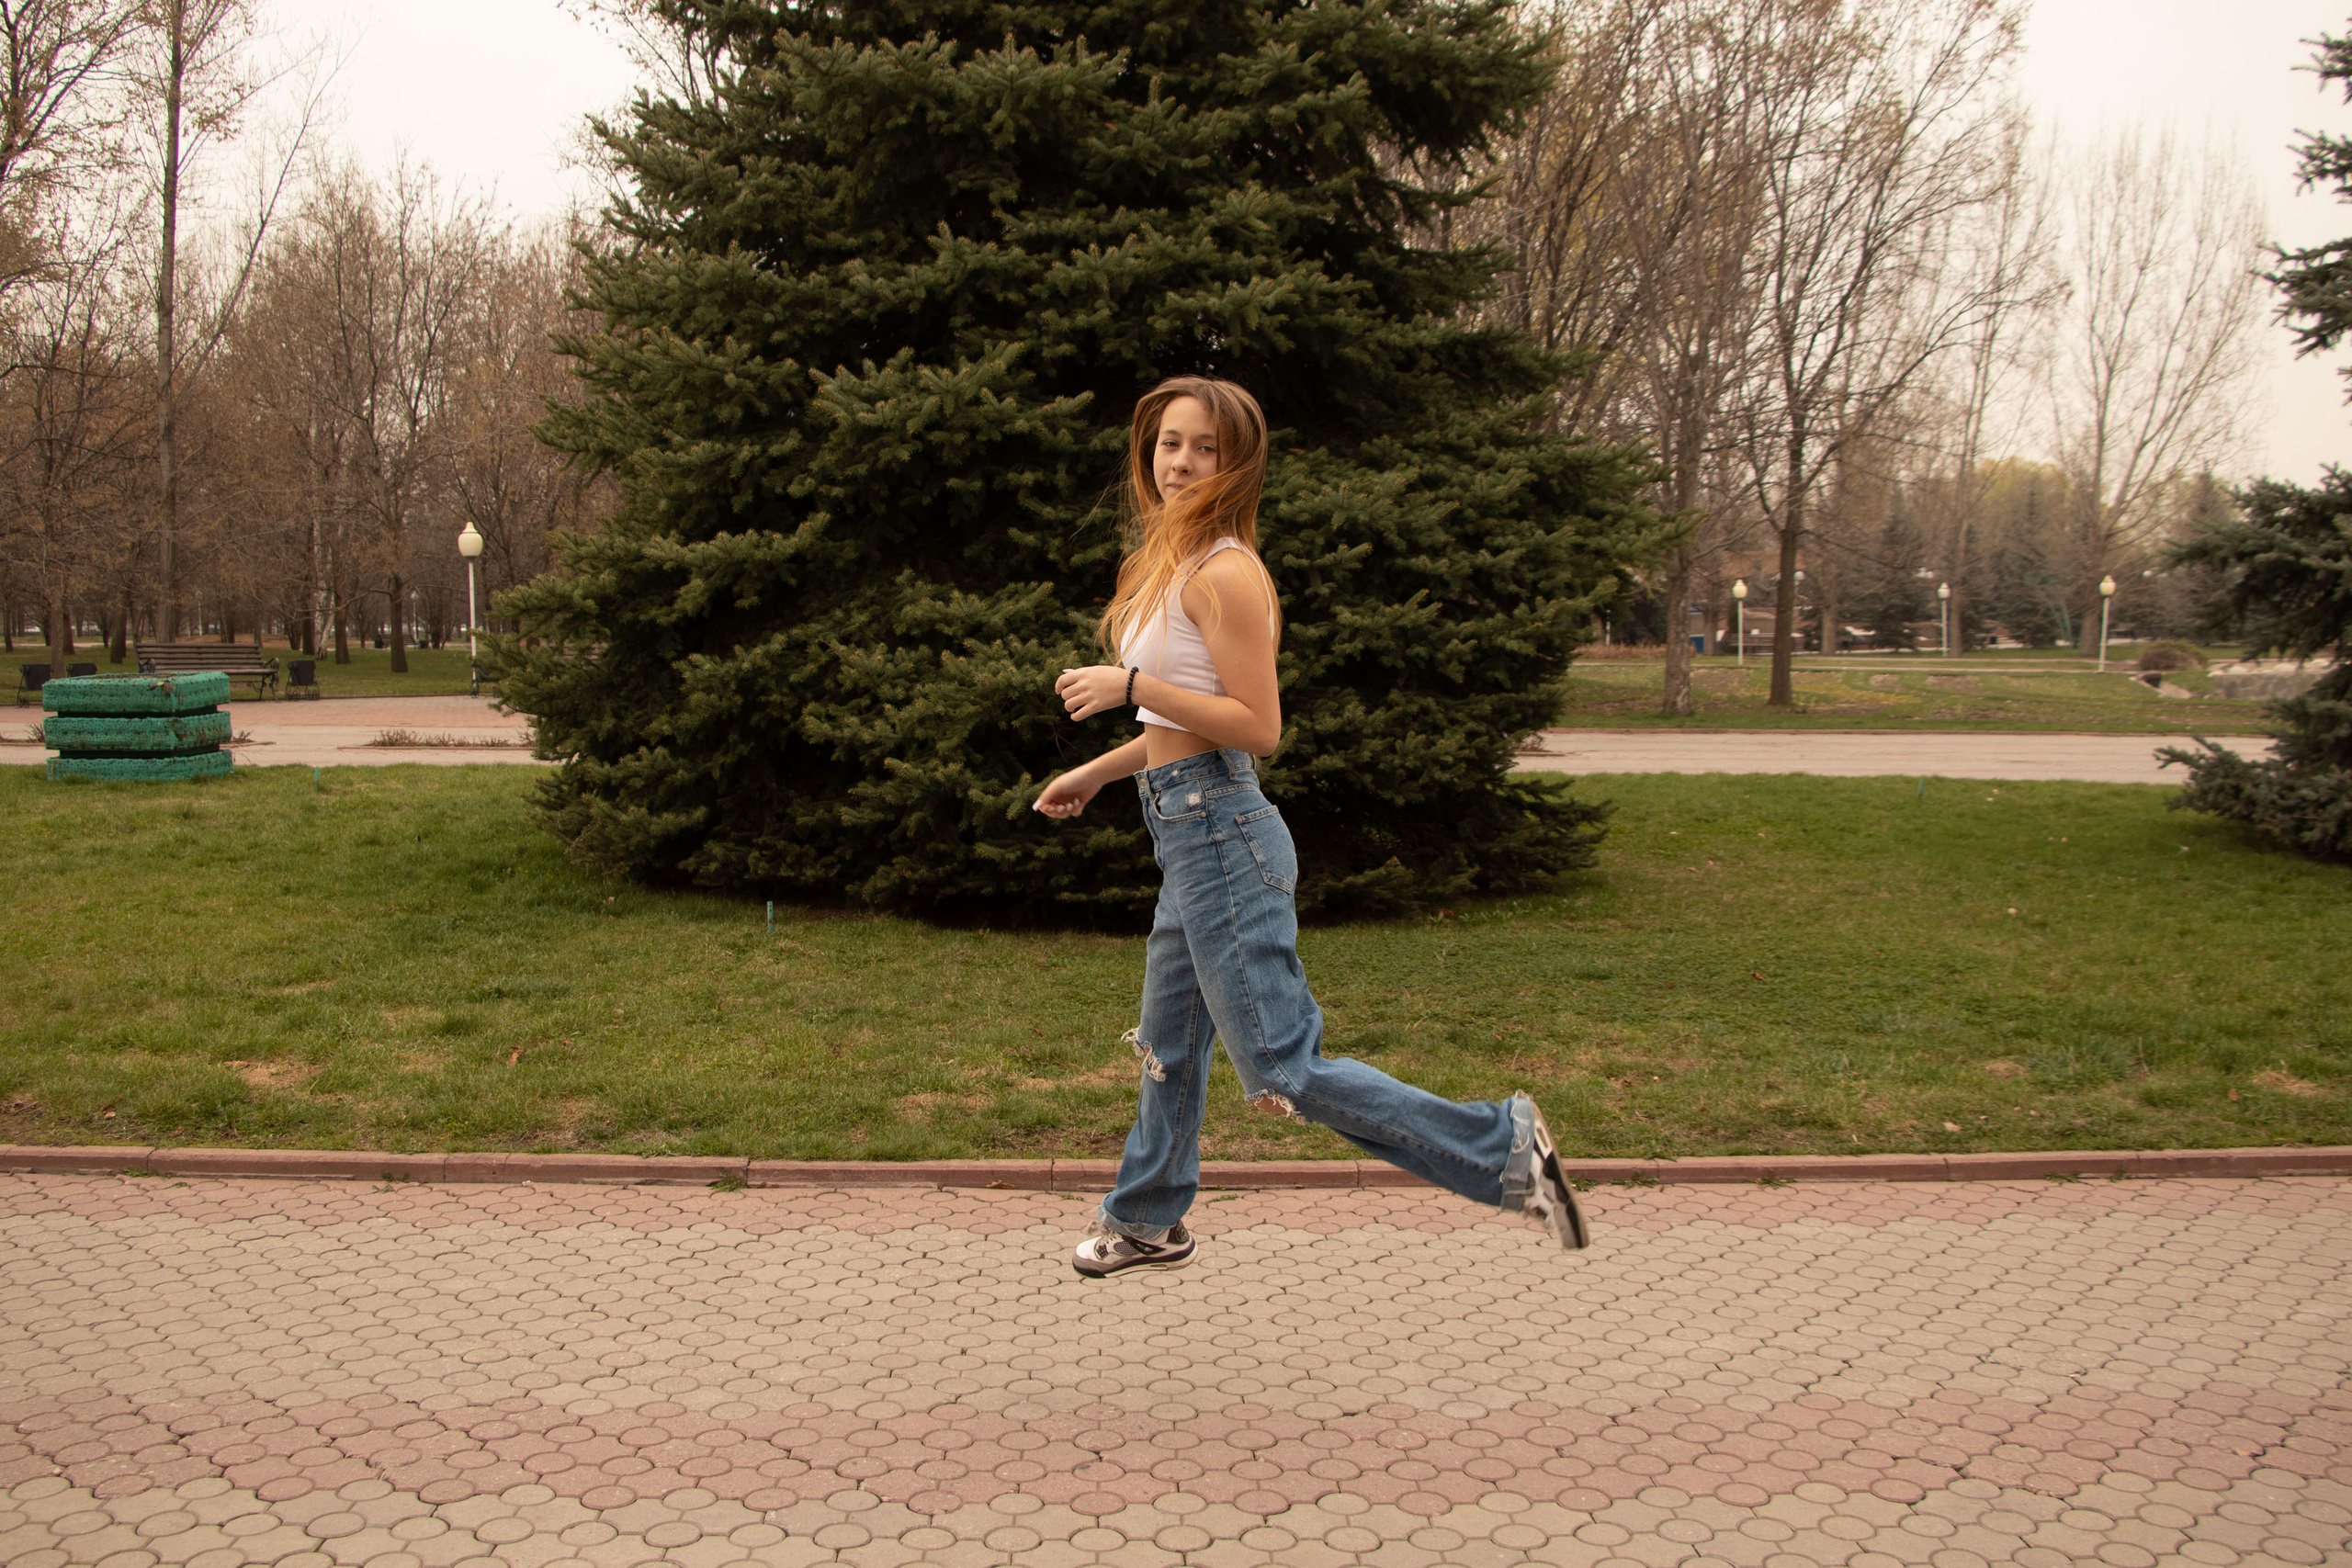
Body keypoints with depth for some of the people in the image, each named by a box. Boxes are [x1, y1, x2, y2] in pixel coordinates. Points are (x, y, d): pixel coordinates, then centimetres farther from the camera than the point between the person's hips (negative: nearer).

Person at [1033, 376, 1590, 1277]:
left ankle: (1502, 1149, -2)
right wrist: (1094, 773, 28)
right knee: (1169, 1044, 23)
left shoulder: (1224, 572, -15)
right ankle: (1147, 1220, 42)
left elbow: (1257, 728, -19)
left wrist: (1129, 685, -20)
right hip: (1192, 836, 10)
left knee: (1282, 1073, -8)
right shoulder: (1176, 563, 15)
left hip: (1219, 835, -10)